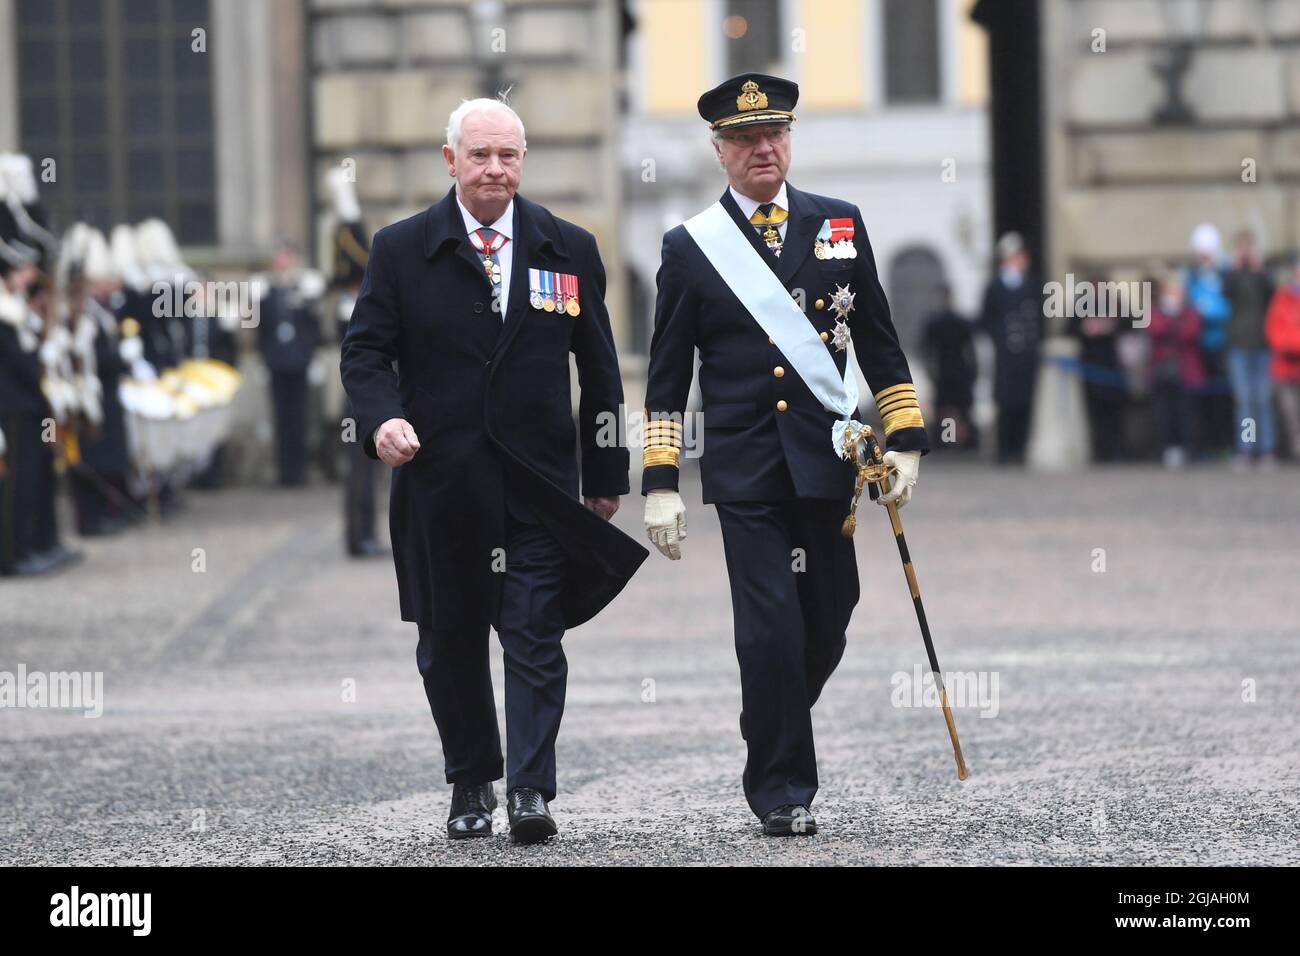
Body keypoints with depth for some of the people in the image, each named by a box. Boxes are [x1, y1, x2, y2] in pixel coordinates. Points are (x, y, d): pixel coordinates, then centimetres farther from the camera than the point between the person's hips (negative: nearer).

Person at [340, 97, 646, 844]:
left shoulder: (570, 250, 8)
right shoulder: (403, 249, 4)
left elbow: (599, 370, 11)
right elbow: (365, 350, 3)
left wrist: (606, 473, 9)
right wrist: (382, 418, -18)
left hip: (539, 477, 0)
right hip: (441, 480, 0)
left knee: (535, 638, -8)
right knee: (450, 642, 8)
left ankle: (531, 791, -10)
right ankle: (471, 784, 22)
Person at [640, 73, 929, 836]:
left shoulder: (839, 225, 8)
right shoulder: (691, 246, 2)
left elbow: (880, 345, 11)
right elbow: (667, 379, 4)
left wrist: (905, 442, 4)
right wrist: (661, 483, -2)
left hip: (826, 461, 2)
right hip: (744, 470, -2)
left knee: (825, 624, 6)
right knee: (770, 629, -8)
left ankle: (777, 733, 33)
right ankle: (782, 792, 3)